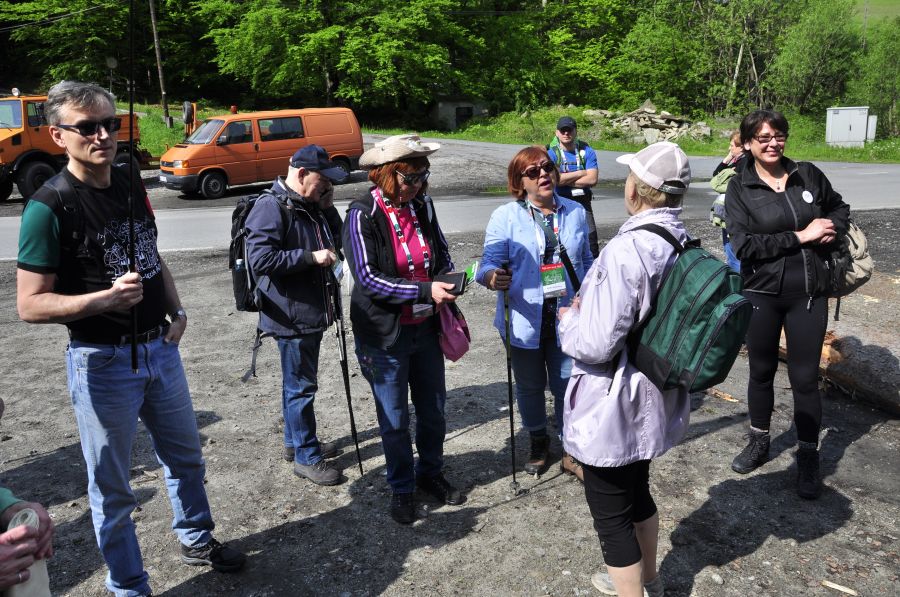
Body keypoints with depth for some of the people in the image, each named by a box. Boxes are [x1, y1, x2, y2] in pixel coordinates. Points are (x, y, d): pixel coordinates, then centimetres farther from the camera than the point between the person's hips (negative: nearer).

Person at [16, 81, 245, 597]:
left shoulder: (131, 183, 4)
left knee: (187, 457, 22)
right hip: (103, 362, -6)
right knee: (112, 487, 9)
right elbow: (30, 305, -16)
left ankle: (196, 539, 46)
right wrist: (105, 298, -29)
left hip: (161, 349, 7)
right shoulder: (50, 206, -16)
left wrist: (177, 312, 3)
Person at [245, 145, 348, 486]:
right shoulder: (271, 208, -18)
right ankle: (306, 457, 13)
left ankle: (296, 441, 36)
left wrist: (327, 208, 2)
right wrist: (311, 256, -24)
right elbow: (260, 259, -26)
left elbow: (336, 241, 19)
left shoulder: (310, 206, 11)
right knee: (301, 386, 1)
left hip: (311, 313, 9)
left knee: (298, 383, 21)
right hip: (291, 316, -9)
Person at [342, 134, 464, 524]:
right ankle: (401, 488, 32)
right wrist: (425, 290, -28)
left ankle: (430, 473, 41)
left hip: (426, 328, 5)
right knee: (395, 420, 11)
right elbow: (368, 279, -22)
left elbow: (441, 251, 15)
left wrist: (448, 279, -4)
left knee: (433, 409, 19)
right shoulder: (362, 216, -16)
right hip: (385, 334, -5)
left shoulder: (422, 206, -1)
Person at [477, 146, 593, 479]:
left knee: (567, 385, 9)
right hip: (525, 320, -1)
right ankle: (538, 443, 40)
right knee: (530, 386, 16)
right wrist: (493, 278, -35)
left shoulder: (575, 212, 4)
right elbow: (490, 263, -12)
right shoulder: (505, 216, -7)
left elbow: (586, 262, 14)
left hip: (567, 317, 2)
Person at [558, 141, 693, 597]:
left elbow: (595, 345, -28)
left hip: (614, 407, -9)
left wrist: (568, 319, -8)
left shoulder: (626, 251, -29)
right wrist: (592, 306, 8)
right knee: (637, 492, 29)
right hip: (654, 399, 9)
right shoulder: (684, 243, -1)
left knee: (611, 517, 9)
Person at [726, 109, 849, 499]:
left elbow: (839, 207, 18)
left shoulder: (808, 175, 1)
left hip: (808, 294, 1)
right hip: (761, 294, -1)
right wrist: (800, 236, -18)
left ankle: (808, 458, 23)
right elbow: (743, 245, -17)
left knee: (805, 378, 6)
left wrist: (832, 228, -4)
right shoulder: (739, 187, -5)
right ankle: (759, 442, 36)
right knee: (761, 371, 16)